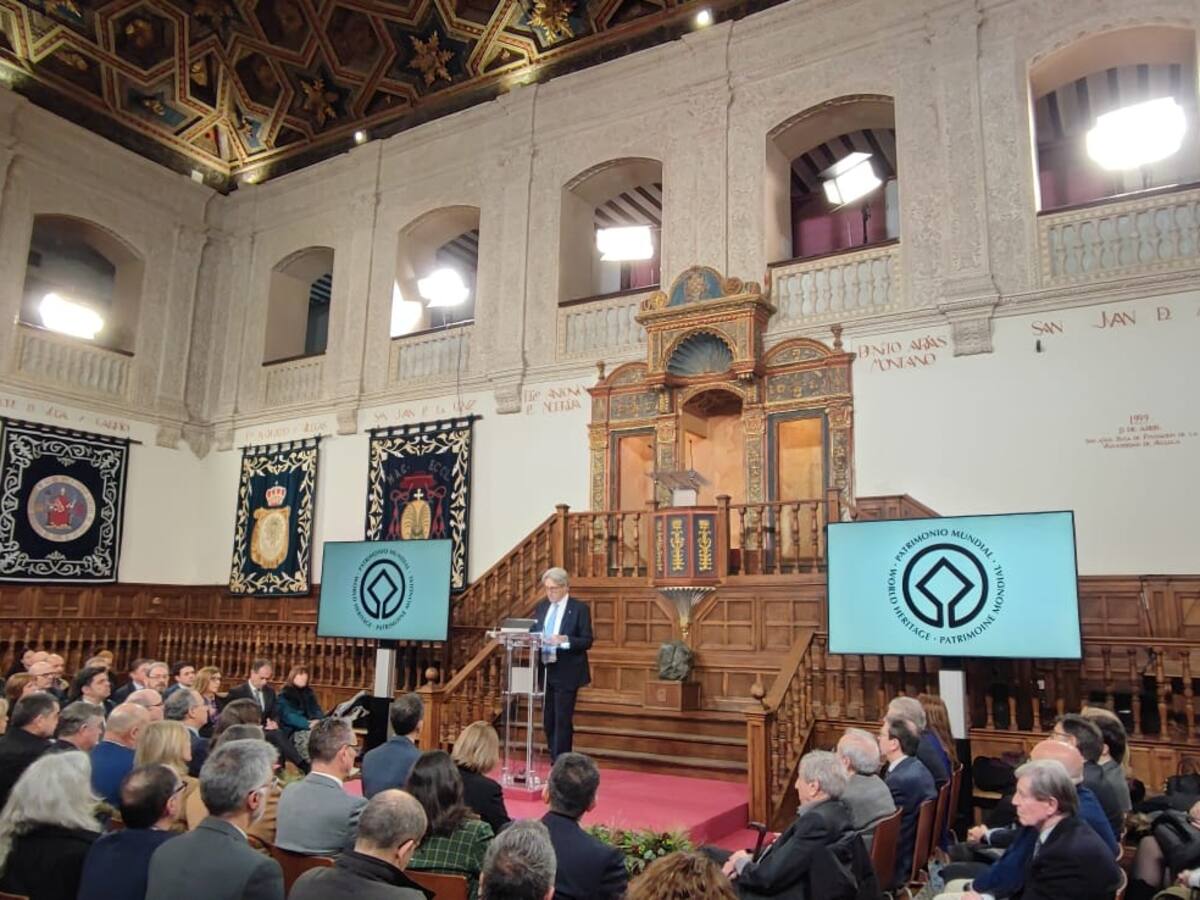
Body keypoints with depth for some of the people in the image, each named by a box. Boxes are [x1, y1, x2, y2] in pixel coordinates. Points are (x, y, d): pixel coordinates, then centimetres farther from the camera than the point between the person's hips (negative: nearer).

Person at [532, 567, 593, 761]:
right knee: (548, 720, 12)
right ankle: (554, 761, 24)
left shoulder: (580, 608, -7)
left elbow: (587, 641, -10)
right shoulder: (541, 606, 9)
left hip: (566, 673, -5)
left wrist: (564, 640, -25)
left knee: (563, 720, -3)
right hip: (545, 670, 6)